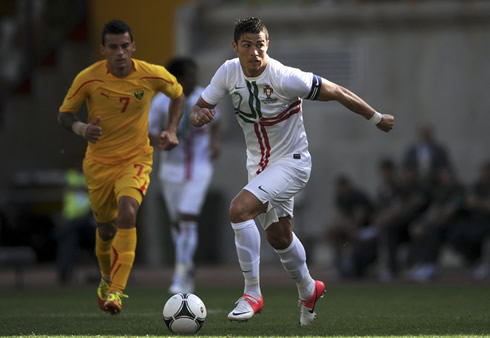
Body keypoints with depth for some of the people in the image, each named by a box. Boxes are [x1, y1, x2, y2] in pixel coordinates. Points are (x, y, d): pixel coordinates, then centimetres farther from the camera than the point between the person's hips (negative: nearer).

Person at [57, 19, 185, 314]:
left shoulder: (152, 75, -12)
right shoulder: (88, 79, -15)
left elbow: (178, 94, 9)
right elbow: (64, 114, -3)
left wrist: (172, 129, -4)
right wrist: (81, 128, -25)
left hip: (136, 160, -1)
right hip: (98, 162, 1)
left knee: (127, 213, -27)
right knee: (106, 227, 12)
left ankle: (116, 291, -24)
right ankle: (106, 277, 46)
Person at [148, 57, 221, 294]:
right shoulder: (161, 101, -10)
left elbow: (215, 122, 15)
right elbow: (147, 132, -6)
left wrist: (215, 141, -1)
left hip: (199, 167, -1)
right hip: (172, 167, 1)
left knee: (188, 221, -13)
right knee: (177, 222, 9)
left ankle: (180, 278, -11)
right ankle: (188, 267, 32)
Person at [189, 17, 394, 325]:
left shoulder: (285, 78, -27)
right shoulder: (229, 72, -10)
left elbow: (336, 92, -16)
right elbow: (199, 108, 0)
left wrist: (376, 118, -7)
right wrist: (199, 114, -26)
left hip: (291, 162, -7)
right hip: (259, 164, 7)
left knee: (240, 209, -27)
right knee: (279, 237, 20)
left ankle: (252, 294, -16)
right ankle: (309, 290, 48)